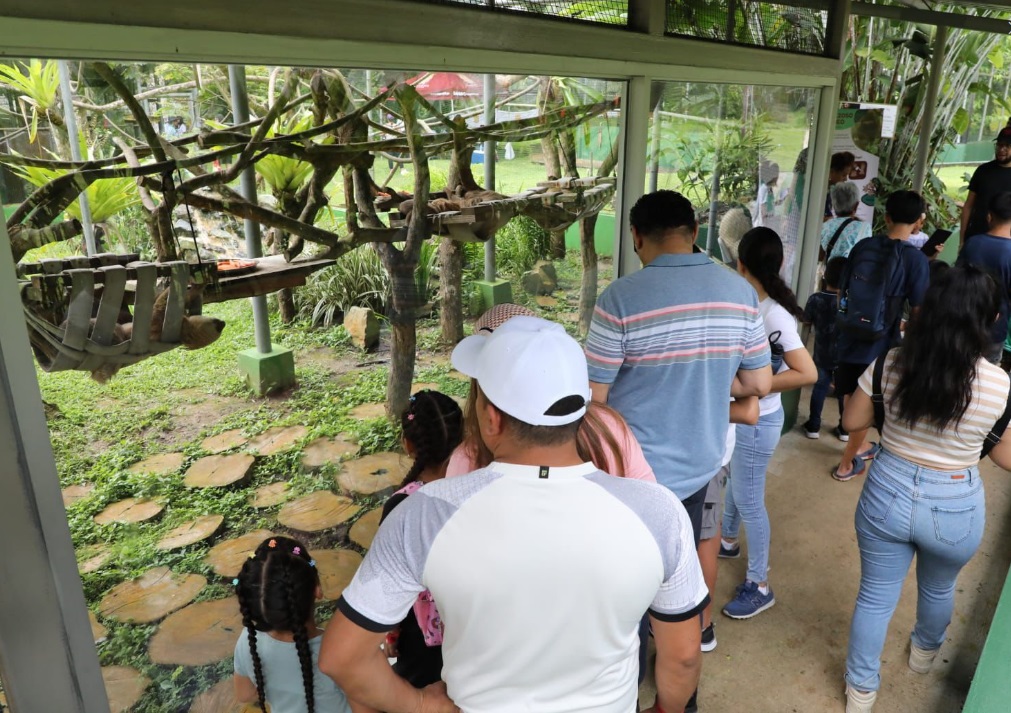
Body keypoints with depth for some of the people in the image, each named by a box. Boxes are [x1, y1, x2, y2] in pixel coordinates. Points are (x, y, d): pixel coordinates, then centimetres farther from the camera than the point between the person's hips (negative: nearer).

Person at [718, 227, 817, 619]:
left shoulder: (774, 315, -25)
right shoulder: (756, 304, 0)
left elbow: (807, 373, -29)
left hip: (757, 420, -9)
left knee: (749, 499, 4)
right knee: (736, 482, 27)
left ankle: (759, 586, 20)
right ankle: (728, 541, 51)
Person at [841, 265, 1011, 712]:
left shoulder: (891, 363, -14)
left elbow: (853, 422, -1)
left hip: (888, 494, 0)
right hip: (956, 507, 0)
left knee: (875, 596, 17)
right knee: (938, 589, 30)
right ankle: (925, 651, 59)